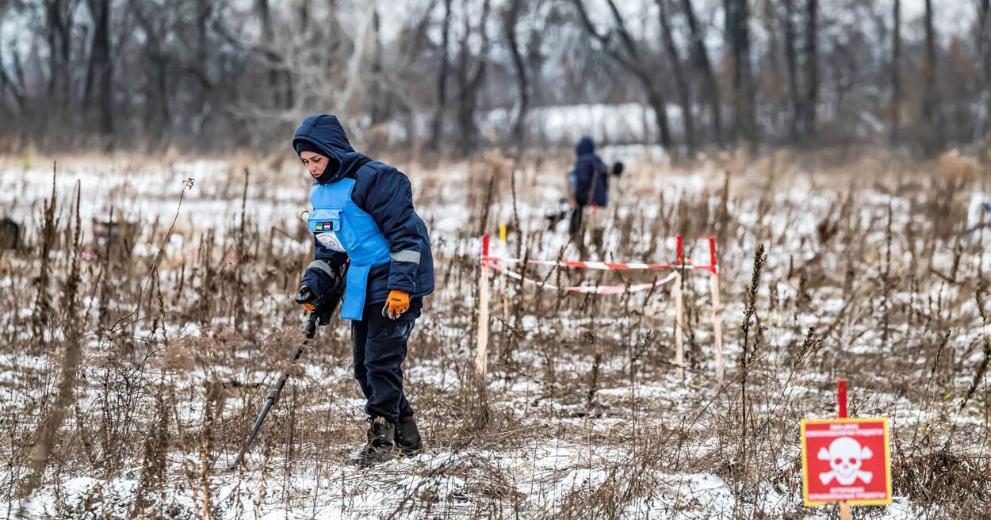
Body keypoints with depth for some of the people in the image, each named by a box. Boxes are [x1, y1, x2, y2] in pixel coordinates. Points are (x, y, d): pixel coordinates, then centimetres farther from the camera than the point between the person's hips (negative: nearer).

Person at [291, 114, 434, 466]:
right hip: (362, 289, 9)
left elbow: (404, 233, -19)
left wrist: (400, 285, -25)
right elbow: (328, 250, 19)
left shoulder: (372, 179, -17)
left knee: (381, 361, -13)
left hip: (397, 288, -9)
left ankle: (382, 439, -8)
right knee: (365, 367, 10)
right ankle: (406, 437, 21)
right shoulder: (321, 193, 11)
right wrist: (315, 284, 2)